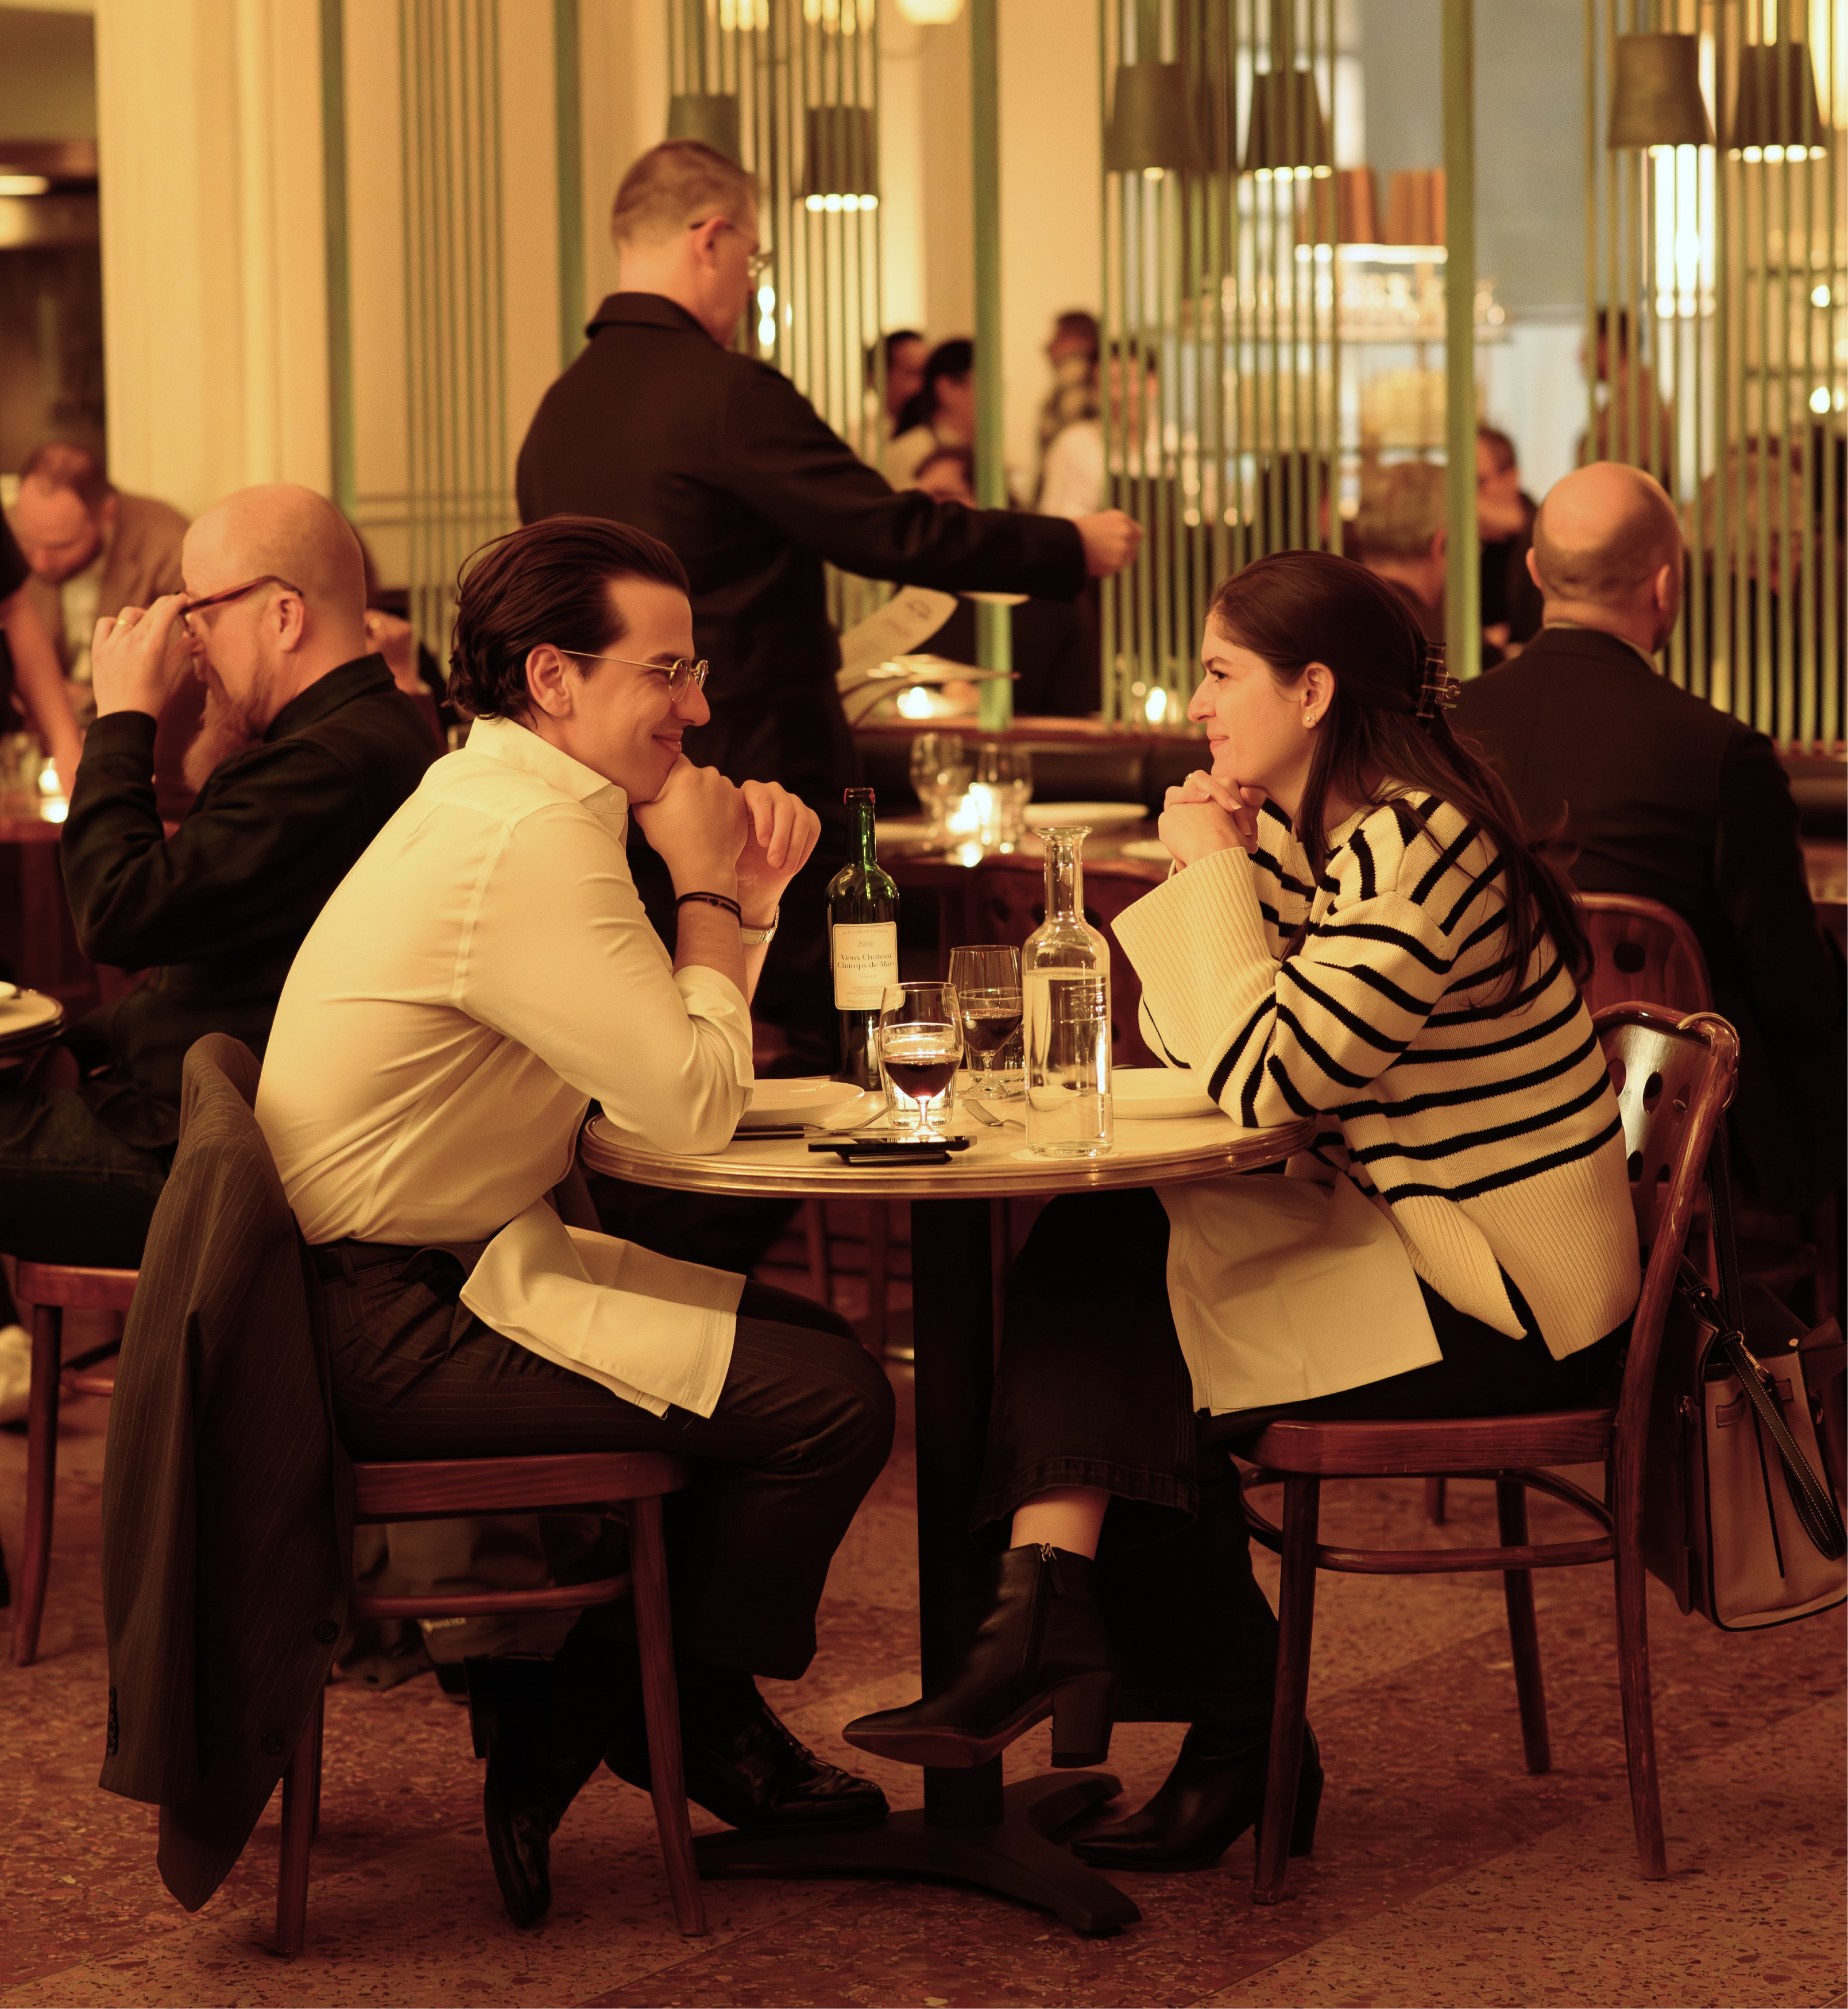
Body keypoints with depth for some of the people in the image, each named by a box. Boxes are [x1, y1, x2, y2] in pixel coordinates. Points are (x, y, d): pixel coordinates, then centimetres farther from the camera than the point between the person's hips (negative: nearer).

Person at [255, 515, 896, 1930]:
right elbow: (693, 1103, -22)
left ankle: (568, 1704, 19)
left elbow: (667, 1062, 15)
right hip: (394, 1328, -11)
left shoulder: (499, 800, 13)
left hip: (433, 1276, 11)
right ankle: (684, 1719, 11)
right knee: (833, 1402, -13)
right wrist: (707, 892, -9)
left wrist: (745, 894, 1)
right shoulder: (525, 842, -22)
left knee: (809, 1338, 16)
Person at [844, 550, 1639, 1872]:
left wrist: (1213, 869, -15)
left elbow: (1259, 1081, -26)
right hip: (1410, 1240, 9)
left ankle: (1247, 1750, 2)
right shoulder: (1306, 834, 10)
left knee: (1139, 1373, -9)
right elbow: (1187, 1051, 8)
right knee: (1087, 1255, -7)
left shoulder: (1422, 849, -21)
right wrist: (1216, 871, -4)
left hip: (1507, 1306, -9)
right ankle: (1051, 1611, -17)